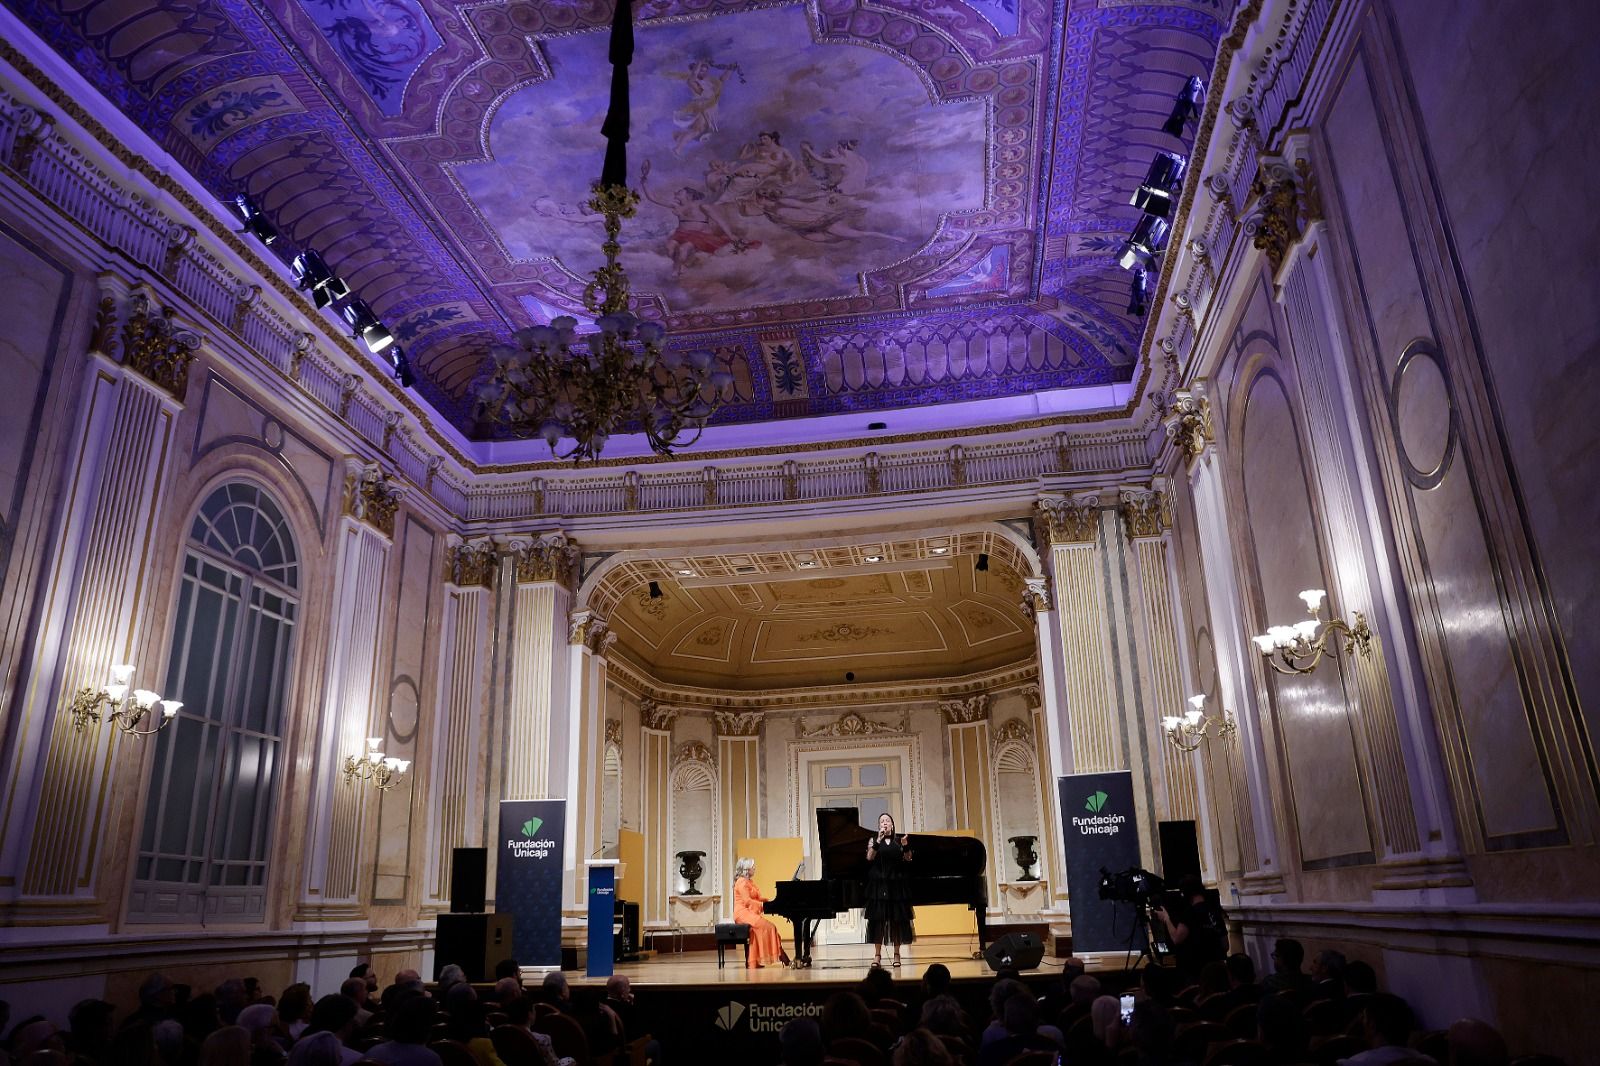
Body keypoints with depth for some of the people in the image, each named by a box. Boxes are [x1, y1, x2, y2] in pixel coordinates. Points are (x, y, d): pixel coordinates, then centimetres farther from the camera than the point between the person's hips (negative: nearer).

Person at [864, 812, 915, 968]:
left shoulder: (899, 840, 8)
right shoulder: (873, 840, 6)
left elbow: (908, 859, 1)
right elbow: (869, 857, -10)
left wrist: (906, 846, -17)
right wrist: (878, 840, -19)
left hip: (896, 884, 1)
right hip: (879, 884, -1)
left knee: (897, 919, 3)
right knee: (878, 919, -3)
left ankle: (897, 954, 11)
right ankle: (877, 954, 2)